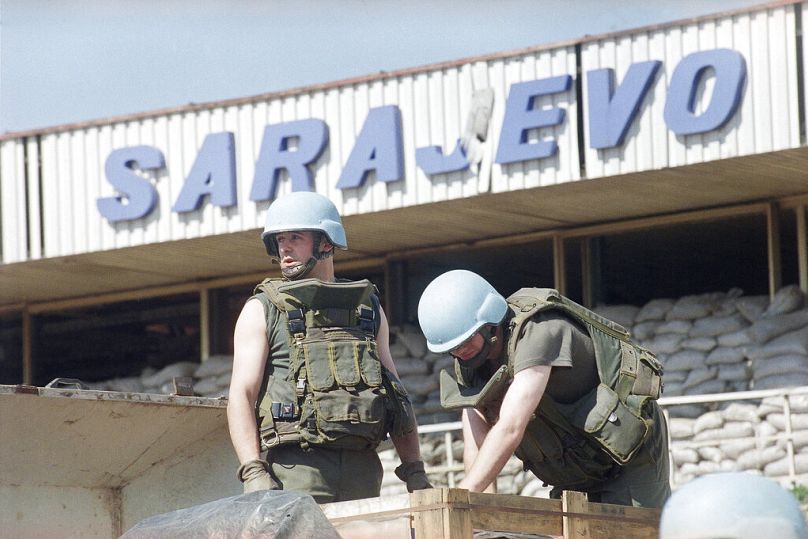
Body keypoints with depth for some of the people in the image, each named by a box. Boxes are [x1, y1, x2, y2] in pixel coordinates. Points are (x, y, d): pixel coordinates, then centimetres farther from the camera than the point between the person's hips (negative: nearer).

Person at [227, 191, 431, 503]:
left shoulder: (368, 309, 20)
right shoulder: (261, 310, 9)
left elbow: (397, 395, 21)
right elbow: (241, 395, 0)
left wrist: (415, 472, 10)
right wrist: (253, 473, -15)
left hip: (362, 468, 3)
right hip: (298, 466, -3)